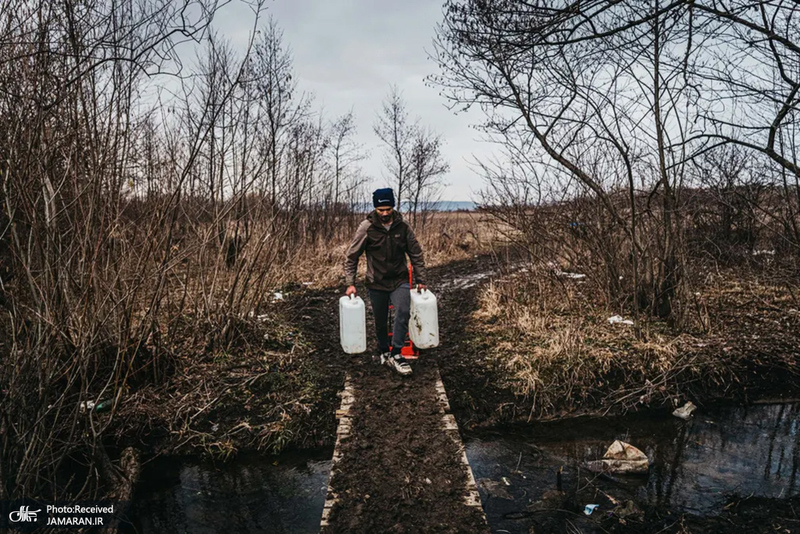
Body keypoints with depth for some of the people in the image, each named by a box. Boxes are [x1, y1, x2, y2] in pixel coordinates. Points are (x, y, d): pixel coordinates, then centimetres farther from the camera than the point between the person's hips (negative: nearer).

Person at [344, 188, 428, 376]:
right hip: (376, 283, 0)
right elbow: (351, 256, -5)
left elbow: (416, 254, 4)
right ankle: (384, 352, 35)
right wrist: (350, 284, -9)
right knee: (380, 322, 11)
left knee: (403, 313, -20)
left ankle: (396, 354, -9)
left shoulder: (403, 226, -5)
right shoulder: (366, 228, -11)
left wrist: (421, 280, 5)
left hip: (400, 281, 1)